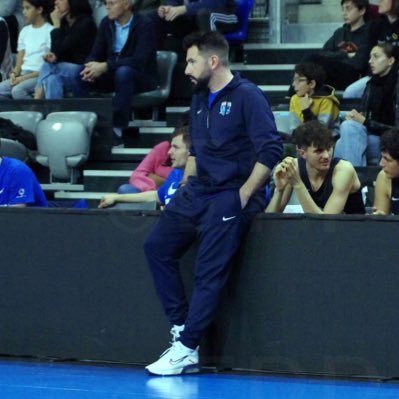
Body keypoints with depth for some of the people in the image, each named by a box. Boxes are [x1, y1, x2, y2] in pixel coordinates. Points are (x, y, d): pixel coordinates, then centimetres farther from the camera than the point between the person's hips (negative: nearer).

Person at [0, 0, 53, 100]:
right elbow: (20, 61, 17)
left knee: (18, 90, -33)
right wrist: (14, 73, -6)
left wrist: (25, 78, -16)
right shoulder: (25, 31, 19)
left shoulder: (50, 31, -5)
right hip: (23, 75, 7)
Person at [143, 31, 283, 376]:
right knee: (157, 247, 2)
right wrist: (184, 187, 13)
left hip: (230, 198, -9)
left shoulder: (247, 96, -12)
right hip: (197, 192, 9)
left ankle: (187, 350, -7)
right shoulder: (200, 99, 12)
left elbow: (270, 150, -17)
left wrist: (244, 195, -16)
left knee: (209, 275, -9)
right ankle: (181, 329, 5)